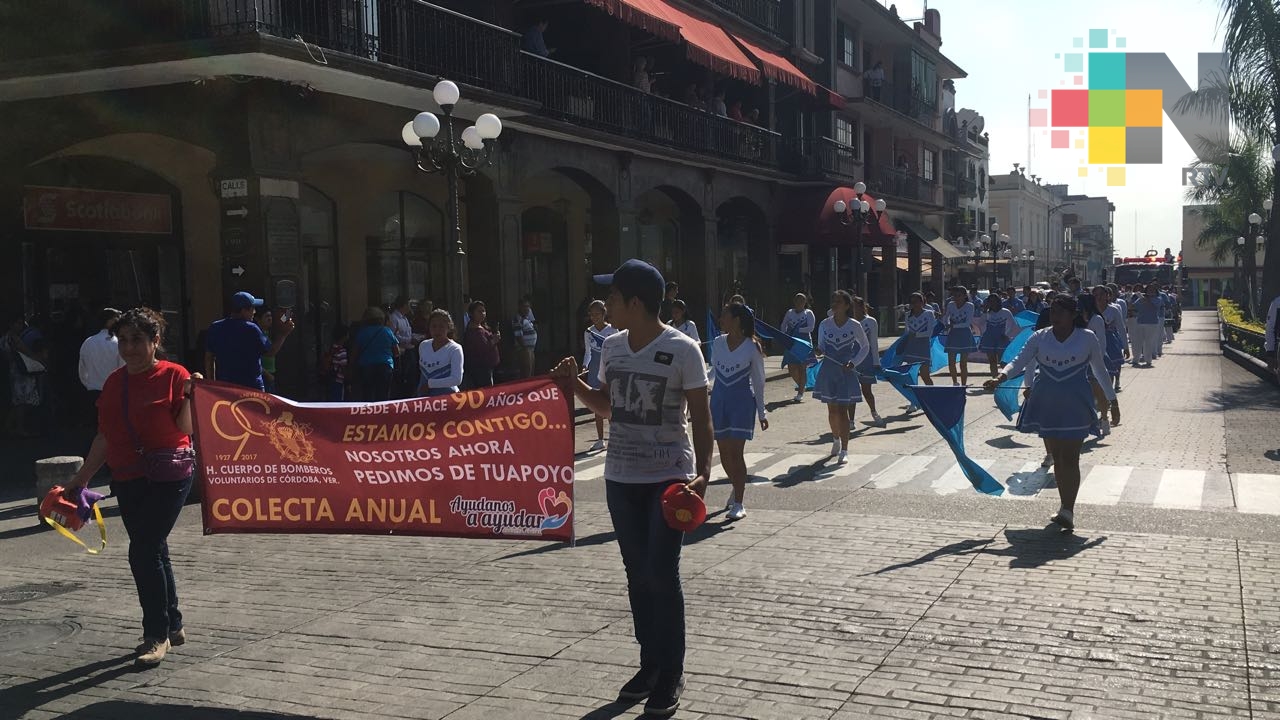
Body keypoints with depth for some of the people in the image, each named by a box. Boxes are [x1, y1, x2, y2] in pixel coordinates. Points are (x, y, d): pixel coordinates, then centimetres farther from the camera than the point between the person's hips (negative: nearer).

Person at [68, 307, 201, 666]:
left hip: (168, 477, -6)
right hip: (128, 480, 6)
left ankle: (157, 635, 1)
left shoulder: (174, 375, -7)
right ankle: (173, 626, 27)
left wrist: (189, 396, -26)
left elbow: (186, 428, -12)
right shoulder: (114, 383, 10)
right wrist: (82, 477, 15)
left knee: (143, 552, -11)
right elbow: (105, 437, 15)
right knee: (153, 553, 13)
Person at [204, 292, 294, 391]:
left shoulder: (215, 328, 5)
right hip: (252, 387, -5)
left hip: (224, 386, 5)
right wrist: (284, 333, 8)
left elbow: (209, 359, 9)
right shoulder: (251, 329, -11)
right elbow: (271, 351, -2)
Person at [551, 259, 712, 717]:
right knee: (637, 574, 12)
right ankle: (650, 665, 25)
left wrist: (702, 472, -22)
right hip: (621, 477, 6)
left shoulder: (681, 350, -13)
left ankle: (671, 675, 8)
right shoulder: (613, 347, 4)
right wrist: (573, 384, 1)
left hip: (668, 478, -6)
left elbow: (700, 417, -11)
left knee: (662, 574, -6)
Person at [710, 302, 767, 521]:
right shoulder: (717, 343, 4)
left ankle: (738, 504, -2)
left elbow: (758, 380, 0)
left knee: (735, 453, -9)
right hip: (719, 400, 5)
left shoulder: (752, 347, -7)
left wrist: (761, 412, 2)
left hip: (742, 402, -5)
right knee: (724, 453, 9)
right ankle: (737, 488, 35)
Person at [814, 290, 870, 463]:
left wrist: (853, 363, -6)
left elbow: (865, 347, 7)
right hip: (828, 370, 3)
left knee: (842, 410, -6)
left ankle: (844, 450, -3)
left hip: (846, 372, -3)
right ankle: (836, 439, 38)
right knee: (832, 409, 12)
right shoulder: (825, 325, 0)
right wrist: (818, 351, -12)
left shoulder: (854, 326, -6)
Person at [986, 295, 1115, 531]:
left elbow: (1100, 369, 10)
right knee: (1057, 457, 10)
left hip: (1075, 405, -3)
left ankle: (1067, 510, -10)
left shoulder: (1087, 338, 0)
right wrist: (1001, 377, -23)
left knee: (1070, 458, -8)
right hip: (1046, 405, 3)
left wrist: (1112, 399, 13)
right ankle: (1065, 508, 20)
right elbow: (1019, 361, -4)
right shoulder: (1040, 337, 3)